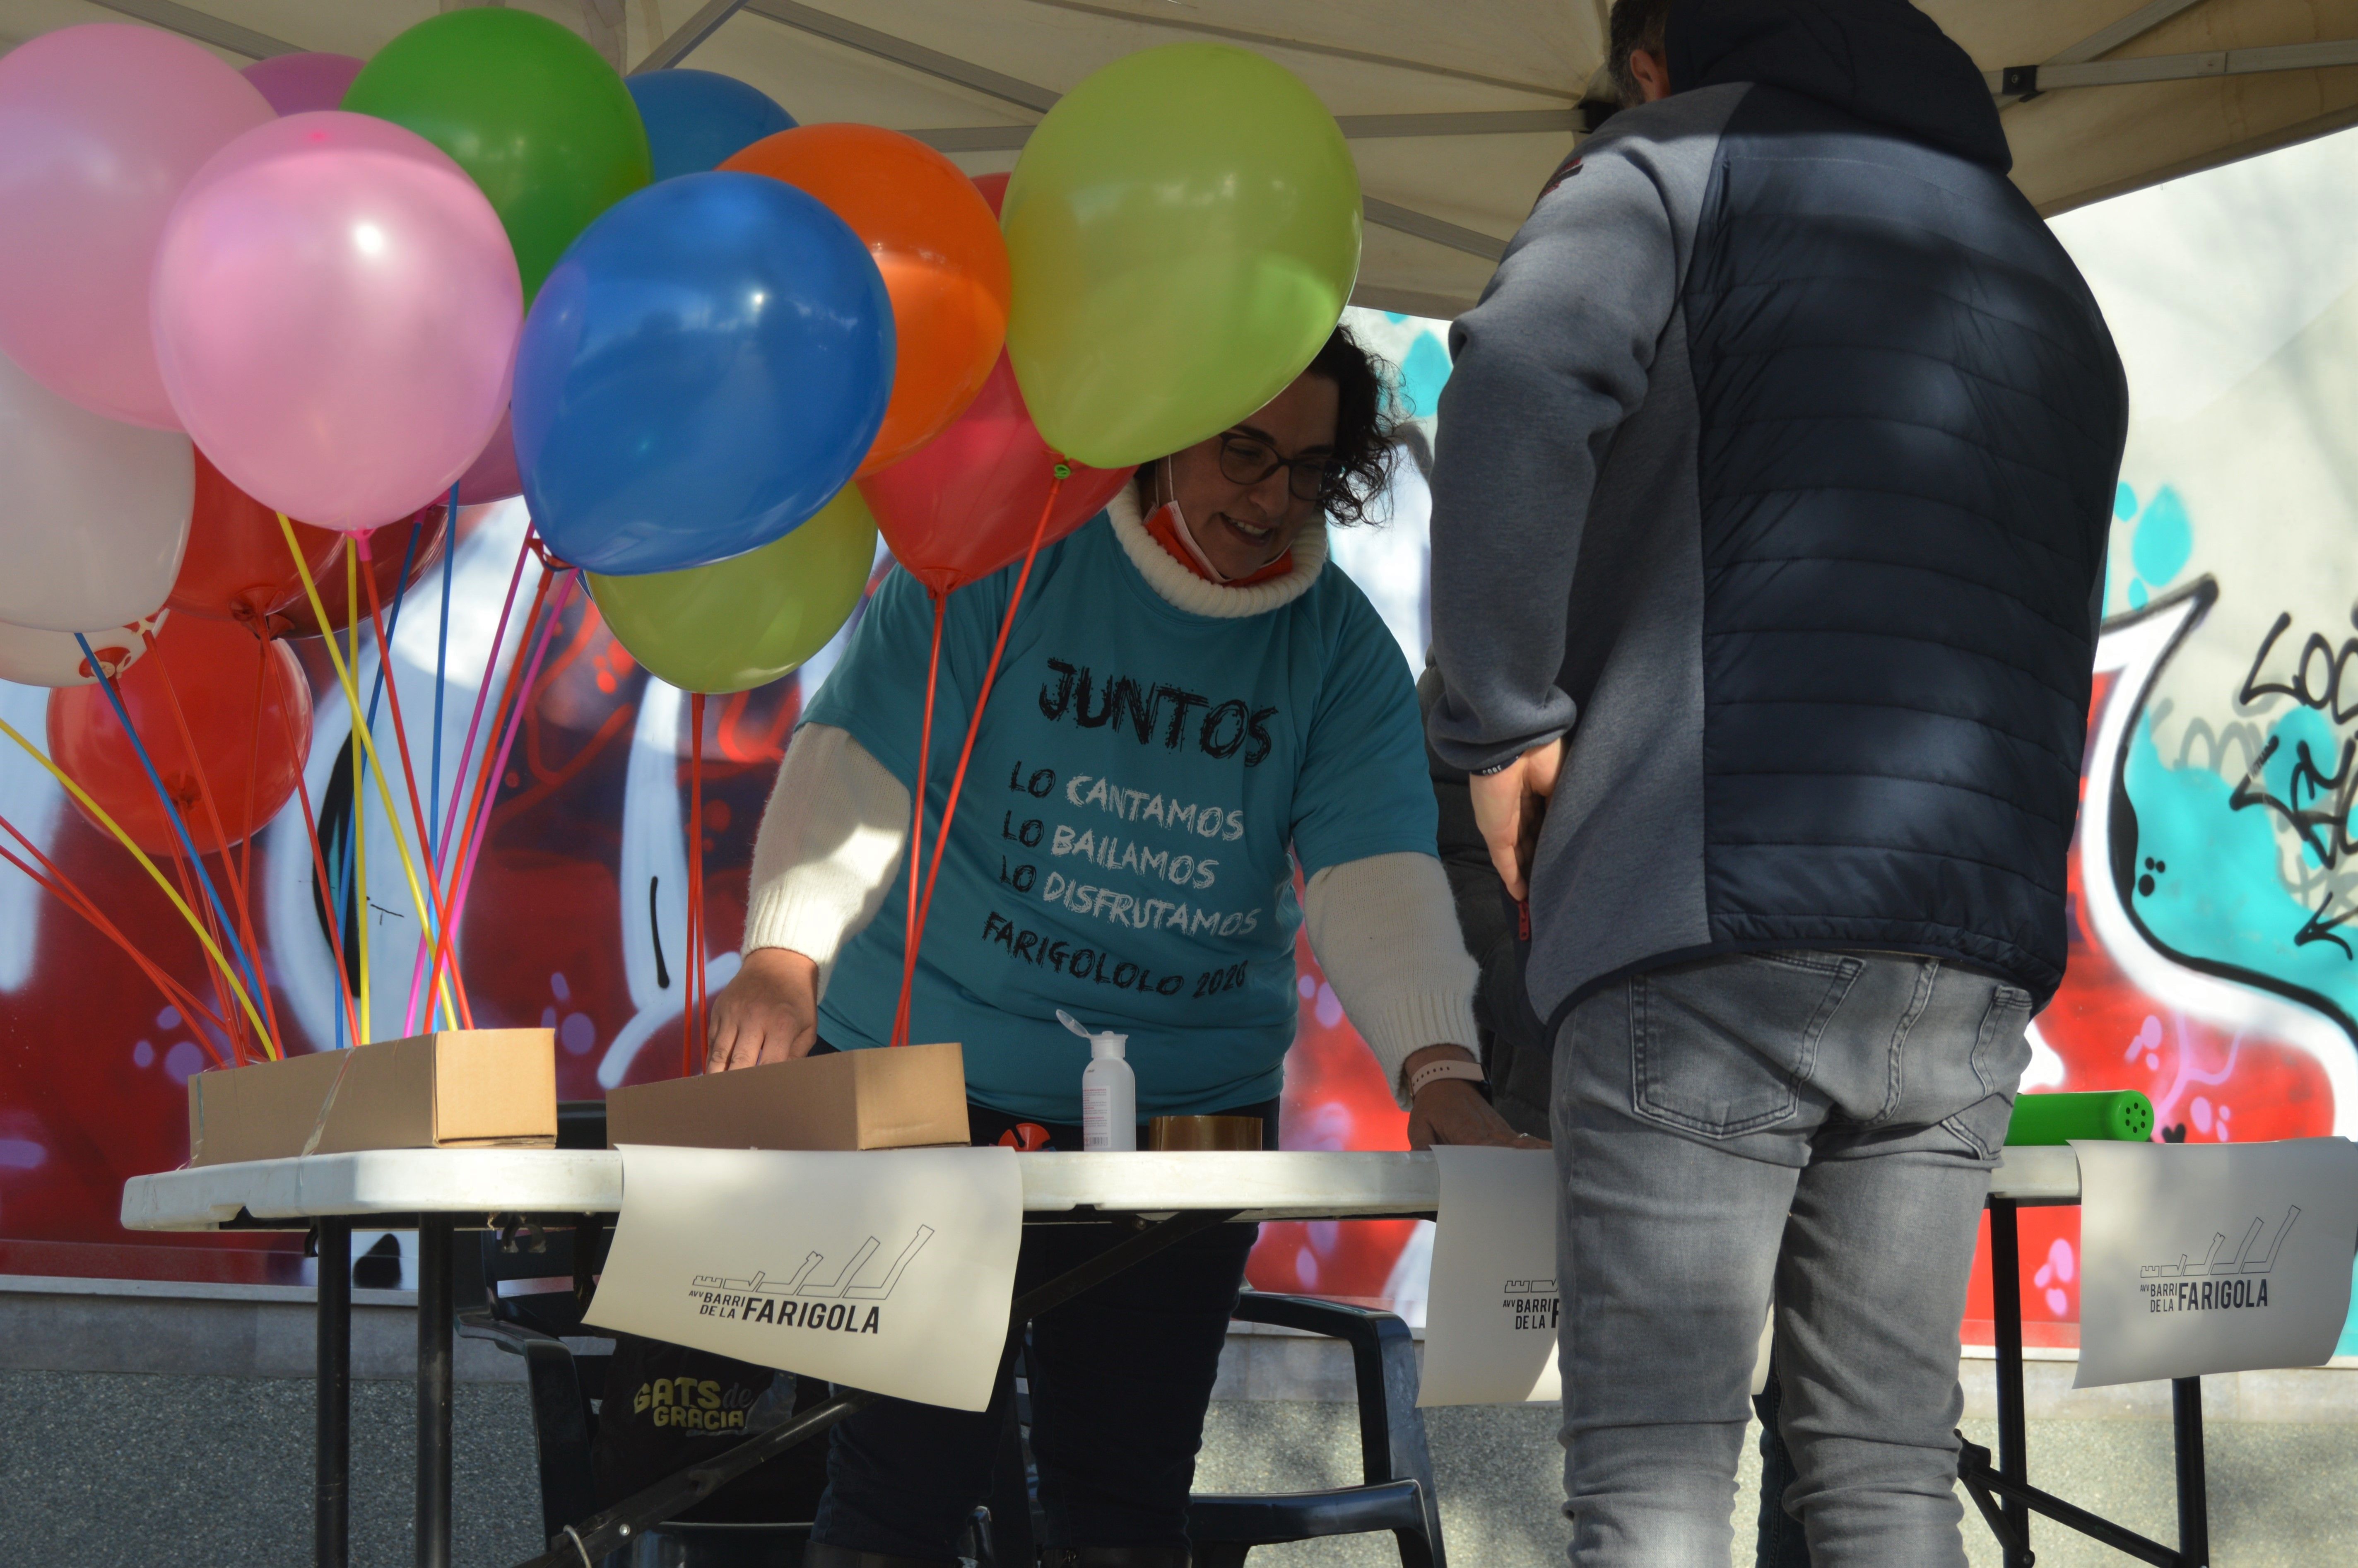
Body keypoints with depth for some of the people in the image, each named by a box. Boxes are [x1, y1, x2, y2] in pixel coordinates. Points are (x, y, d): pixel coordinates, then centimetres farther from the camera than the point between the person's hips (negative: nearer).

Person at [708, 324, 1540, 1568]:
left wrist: (1439, 1075, -23)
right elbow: (859, 760, -9)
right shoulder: (1004, 555, -5)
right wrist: (785, 950, -24)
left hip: (1189, 1107, 3)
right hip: (931, 1079, -3)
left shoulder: (1343, 651, 3)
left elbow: (1377, 876, -7)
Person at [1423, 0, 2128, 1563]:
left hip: (1713, 922, -6)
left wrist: (1504, 721, -6)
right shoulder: (2046, 279, 28)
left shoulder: (1676, 167, 7)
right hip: (1973, 963, 6)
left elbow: (1520, 390, -15)